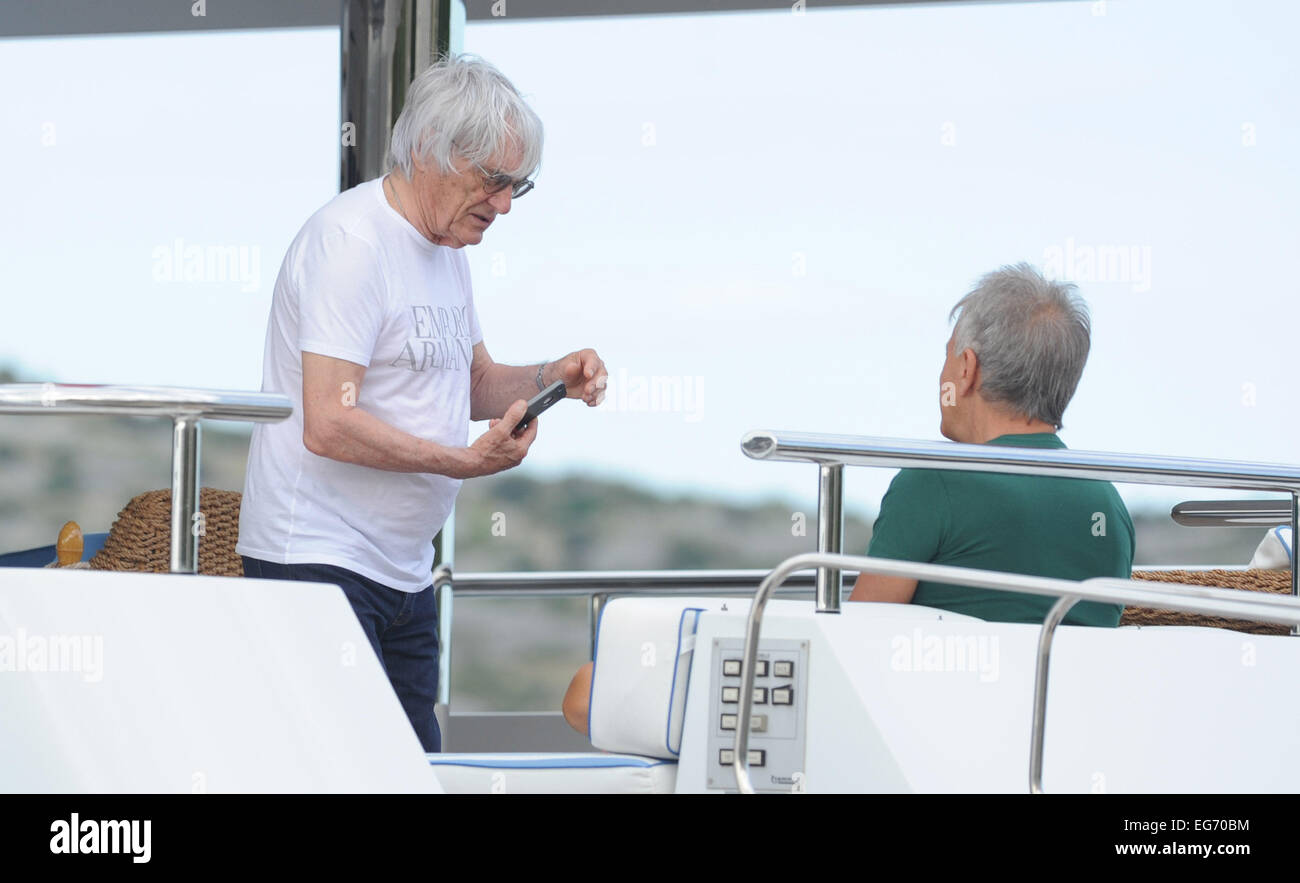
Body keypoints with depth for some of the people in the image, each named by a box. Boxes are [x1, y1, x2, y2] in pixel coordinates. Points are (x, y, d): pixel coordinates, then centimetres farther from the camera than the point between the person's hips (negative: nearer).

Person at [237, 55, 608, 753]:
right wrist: (464, 461, -24)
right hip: (320, 563, -10)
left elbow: (473, 382, 25)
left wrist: (550, 379, 5)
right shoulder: (351, 241, -15)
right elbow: (329, 425, -22)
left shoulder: (444, 246, 15)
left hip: (404, 567, 10)